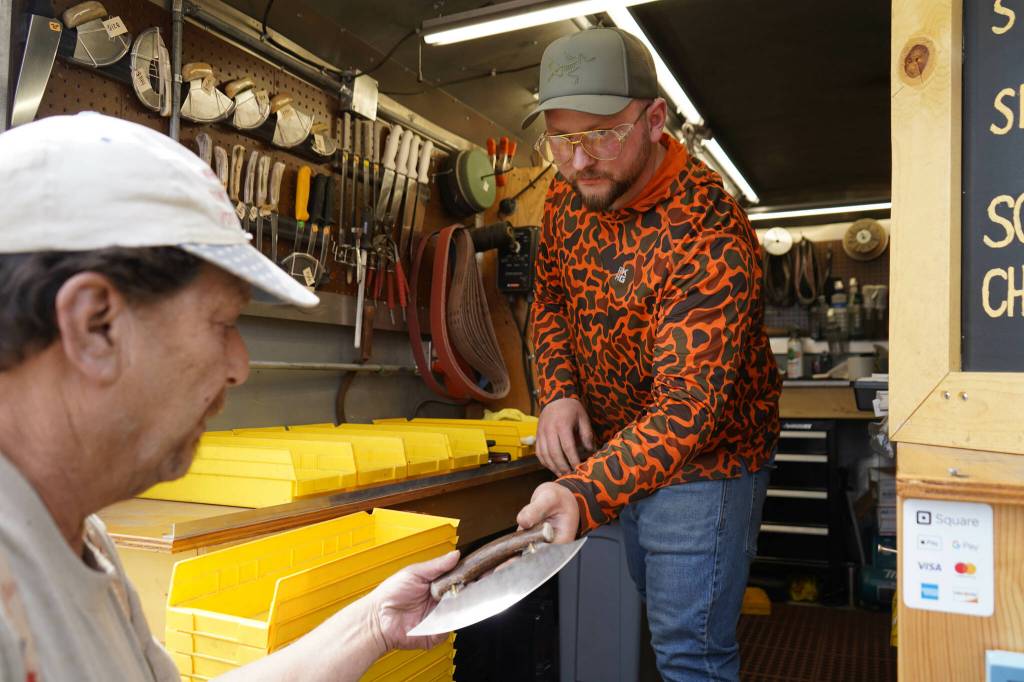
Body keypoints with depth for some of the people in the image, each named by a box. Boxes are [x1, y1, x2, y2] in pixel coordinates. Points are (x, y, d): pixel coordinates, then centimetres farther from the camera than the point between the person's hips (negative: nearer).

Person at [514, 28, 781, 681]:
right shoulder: (568, 198, -6)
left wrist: (585, 493, -47)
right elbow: (552, 296, 8)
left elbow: (690, 405, -35)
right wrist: (559, 392, -10)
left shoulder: (710, 237, -30)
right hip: (611, 447, 7)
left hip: (702, 460, -7)